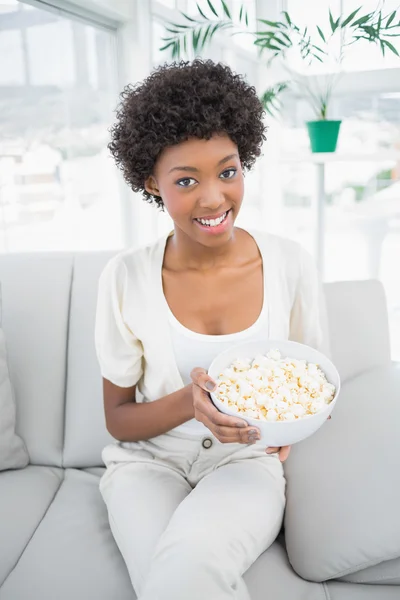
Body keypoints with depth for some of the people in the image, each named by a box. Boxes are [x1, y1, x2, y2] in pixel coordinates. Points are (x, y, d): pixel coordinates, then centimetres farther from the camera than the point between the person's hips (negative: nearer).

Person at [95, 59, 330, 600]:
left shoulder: (290, 264, -7)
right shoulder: (126, 278, -10)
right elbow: (117, 418, -2)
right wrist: (189, 403, -23)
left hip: (247, 462, 1)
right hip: (149, 462, 0)